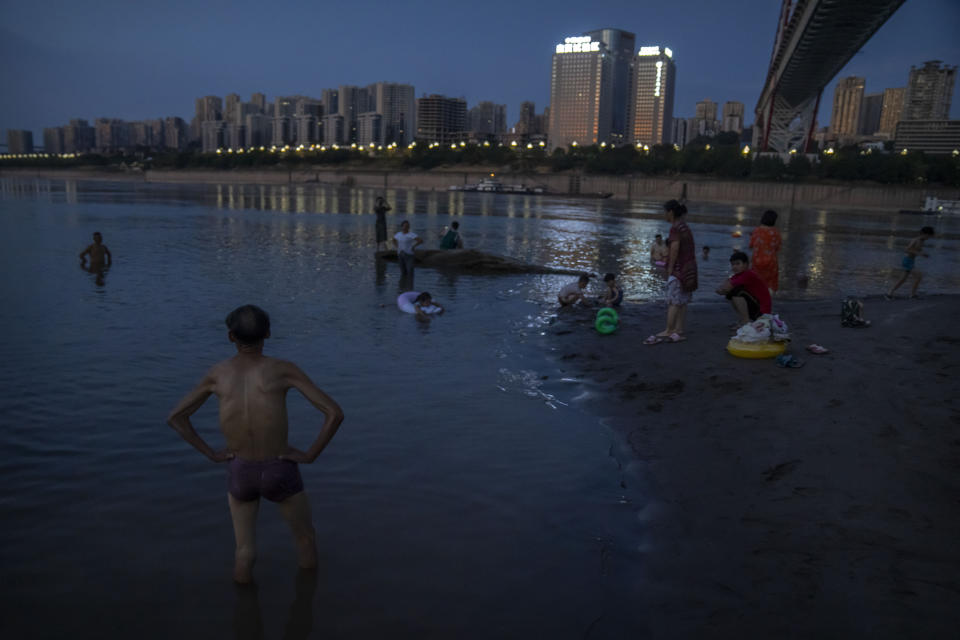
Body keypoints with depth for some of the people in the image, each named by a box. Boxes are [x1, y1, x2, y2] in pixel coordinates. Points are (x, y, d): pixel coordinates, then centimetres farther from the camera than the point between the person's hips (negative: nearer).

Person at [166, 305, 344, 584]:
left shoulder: (217, 373, -2)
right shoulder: (284, 368, -12)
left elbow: (174, 417, 7)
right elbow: (335, 413, -19)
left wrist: (211, 454, 7)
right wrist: (310, 455, -8)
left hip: (239, 472, 2)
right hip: (280, 472, -1)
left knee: (245, 549, 23)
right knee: (305, 534, 25)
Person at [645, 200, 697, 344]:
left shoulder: (675, 227, -13)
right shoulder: (685, 227, 16)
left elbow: (675, 249, -20)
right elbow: (690, 250, 14)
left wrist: (670, 269, -15)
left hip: (679, 269, -10)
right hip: (688, 268, 10)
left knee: (673, 302, -7)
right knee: (682, 302, 8)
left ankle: (668, 332, -6)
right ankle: (678, 331, 10)